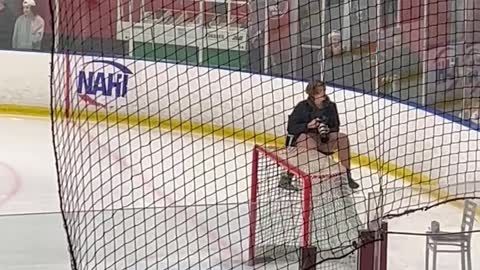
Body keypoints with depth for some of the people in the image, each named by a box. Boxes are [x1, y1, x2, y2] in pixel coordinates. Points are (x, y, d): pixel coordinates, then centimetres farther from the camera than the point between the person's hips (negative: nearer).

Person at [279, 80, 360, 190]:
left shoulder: (330, 106, 3)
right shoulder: (302, 107, -9)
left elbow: (336, 128, 9)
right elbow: (290, 128, -11)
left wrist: (327, 130, -15)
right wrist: (308, 125, -24)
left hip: (323, 140, 4)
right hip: (304, 136, -4)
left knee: (342, 138, -20)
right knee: (310, 145, -39)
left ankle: (347, 175, -9)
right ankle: (286, 178, -31)